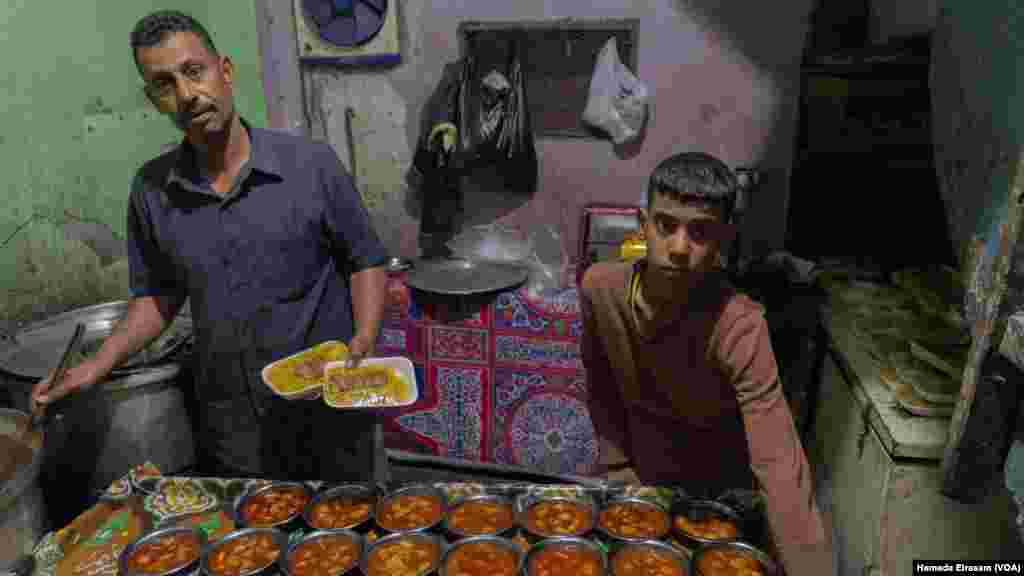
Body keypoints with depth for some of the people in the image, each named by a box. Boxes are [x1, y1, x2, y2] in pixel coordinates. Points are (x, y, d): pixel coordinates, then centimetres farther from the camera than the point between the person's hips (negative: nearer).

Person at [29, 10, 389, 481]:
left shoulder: (311, 164, -12)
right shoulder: (151, 190, -2)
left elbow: (366, 260, -3)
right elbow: (159, 293, 11)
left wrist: (364, 344, -17)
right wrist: (99, 365, 1)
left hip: (328, 411, -2)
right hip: (226, 422, 3)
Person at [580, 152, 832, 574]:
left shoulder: (739, 327, -35)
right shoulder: (599, 287, -22)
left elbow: (779, 467, -40)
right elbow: (601, 382, -5)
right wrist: (616, 467, -3)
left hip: (720, 489, -3)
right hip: (642, 476, 3)